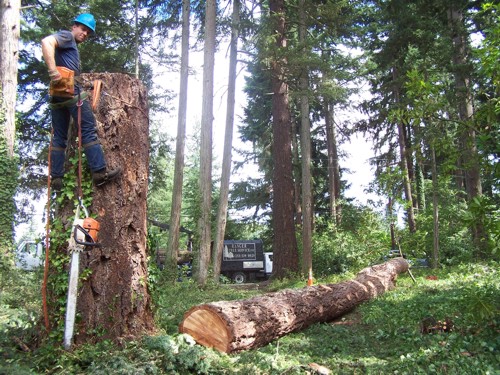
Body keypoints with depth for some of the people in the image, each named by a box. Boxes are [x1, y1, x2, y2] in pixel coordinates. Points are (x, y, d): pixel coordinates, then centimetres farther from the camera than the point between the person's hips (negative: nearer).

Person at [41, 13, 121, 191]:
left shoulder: (72, 46, 29)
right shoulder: (67, 36, 3)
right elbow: (47, 42, -18)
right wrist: (53, 71, -25)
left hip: (57, 95, 9)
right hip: (70, 90, -9)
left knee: (59, 136, 7)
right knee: (89, 130, -8)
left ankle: (56, 177, 6)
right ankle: (100, 172, -9)